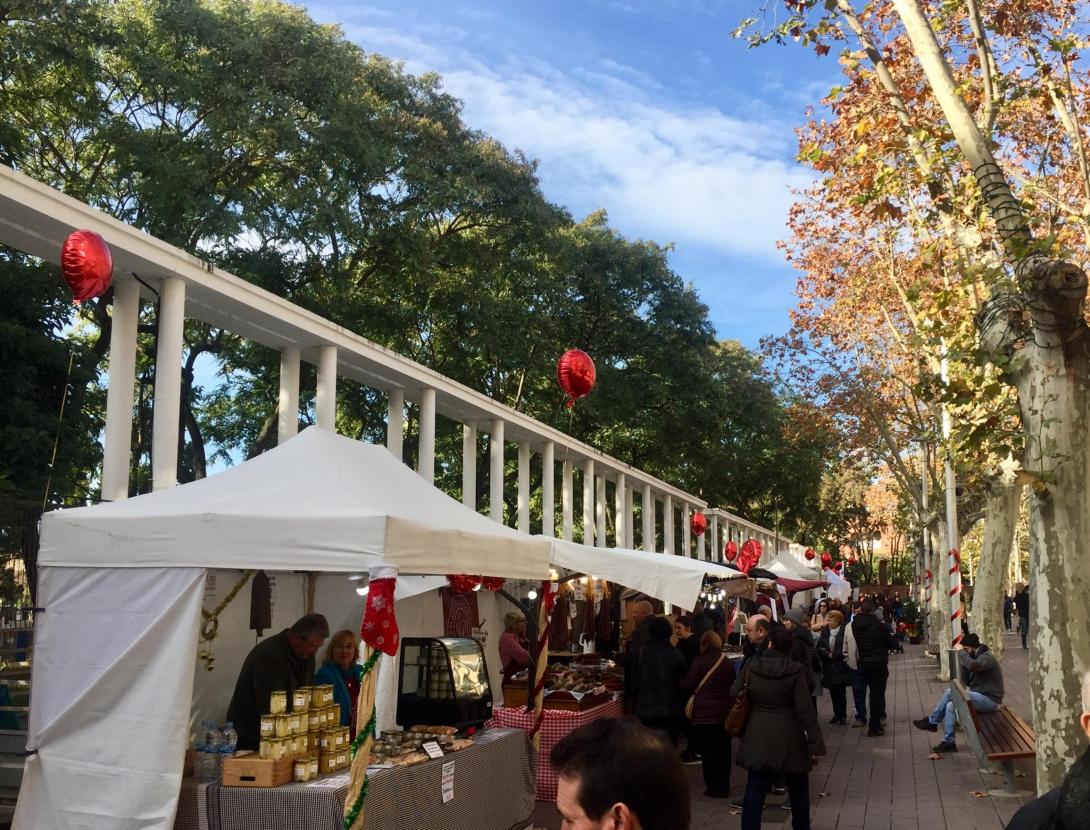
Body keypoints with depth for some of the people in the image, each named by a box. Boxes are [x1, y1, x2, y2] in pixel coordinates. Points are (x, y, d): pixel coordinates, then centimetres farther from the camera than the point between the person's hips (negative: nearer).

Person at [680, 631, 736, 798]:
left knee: (707, 750, 3)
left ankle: (713, 786, 3)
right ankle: (723, 786, 14)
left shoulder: (699, 661, -8)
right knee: (723, 750, 10)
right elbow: (732, 686, 10)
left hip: (704, 712, -4)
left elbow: (688, 685, -9)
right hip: (725, 712, 4)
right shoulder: (728, 663, 5)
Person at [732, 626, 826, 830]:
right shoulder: (794, 671, -12)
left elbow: (734, 696, 3)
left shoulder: (751, 668, -5)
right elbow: (805, 709, -12)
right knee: (798, 788, 19)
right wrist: (816, 742, -9)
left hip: (758, 737, 2)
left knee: (755, 789, 5)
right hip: (789, 739, -1)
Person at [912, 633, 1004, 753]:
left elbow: (972, 665, -37)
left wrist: (960, 651, -22)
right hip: (981, 697, 9)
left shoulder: (987, 657, -15)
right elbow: (967, 682, 9)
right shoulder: (976, 658, 13)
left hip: (989, 700, -9)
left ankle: (931, 722, -6)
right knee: (951, 705, -3)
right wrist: (962, 663, -4)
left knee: (951, 692, -19)